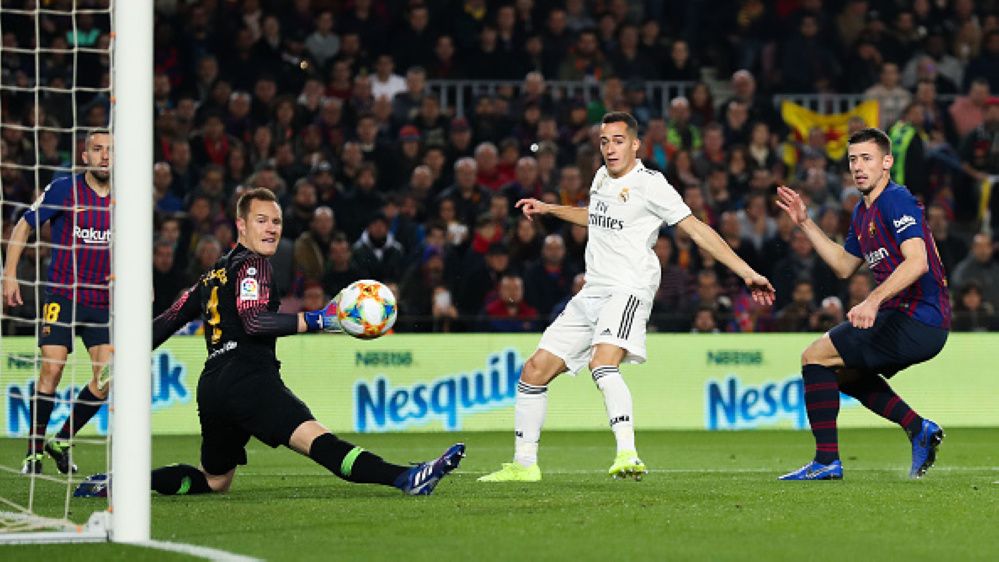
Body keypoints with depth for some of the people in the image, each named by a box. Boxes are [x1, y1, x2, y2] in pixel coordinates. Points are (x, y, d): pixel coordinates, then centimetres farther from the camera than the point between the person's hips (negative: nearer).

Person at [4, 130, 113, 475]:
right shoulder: (63, 190, -4)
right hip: (61, 295, -3)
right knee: (52, 368, -14)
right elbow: (24, 226, 4)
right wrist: (10, 274, -2)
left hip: (102, 301, 3)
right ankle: (35, 451, -1)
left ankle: (62, 442, 12)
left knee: (107, 376, -7)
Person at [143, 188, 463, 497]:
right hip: (247, 377, -9)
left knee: (214, 482, 22)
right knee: (314, 438, -28)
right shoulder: (252, 264, 1)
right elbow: (253, 320, -15)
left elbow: (167, 321, 29)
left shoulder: (212, 277, 26)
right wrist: (318, 320, -19)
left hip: (211, 386, 9)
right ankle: (405, 478, -44)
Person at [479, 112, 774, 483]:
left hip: (628, 290, -8)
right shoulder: (602, 177, 16)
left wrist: (746, 272, -13)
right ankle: (523, 464, 15)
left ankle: (627, 455, -47)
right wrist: (548, 210, 44)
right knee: (534, 371, 5)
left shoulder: (649, 184, -7)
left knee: (602, 363, -34)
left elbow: (697, 229, -9)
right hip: (591, 295, 8)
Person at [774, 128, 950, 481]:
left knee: (815, 357, -8)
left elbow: (917, 261, -26)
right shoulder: (863, 212, 18)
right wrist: (806, 224, 23)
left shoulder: (896, 200, -13)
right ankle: (920, 430, 16)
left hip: (917, 320, -10)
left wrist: (874, 300, -37)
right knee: (844, 372, 28)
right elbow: (844, 266, 29)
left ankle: (827, 461, -8)